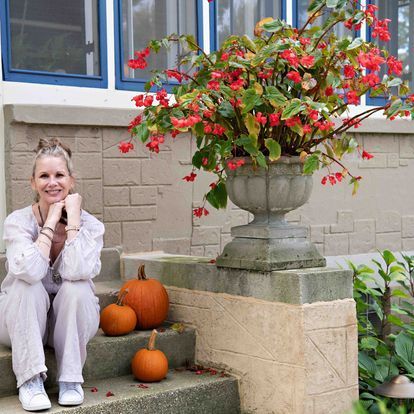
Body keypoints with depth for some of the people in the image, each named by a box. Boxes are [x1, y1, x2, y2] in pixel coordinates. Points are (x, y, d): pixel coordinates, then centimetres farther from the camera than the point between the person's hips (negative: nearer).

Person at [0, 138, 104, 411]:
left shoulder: (90, 225, -12)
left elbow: (77, 271, -32)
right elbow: (31, 271, -34)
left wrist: (72, 218, -26)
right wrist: (51, 221, -27)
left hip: (72, 322, 1)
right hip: (23, 324, 0)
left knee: (76, 287, -29)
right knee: (28, 286, -30)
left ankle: (71, 379, -18)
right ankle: (30, 380, -24)